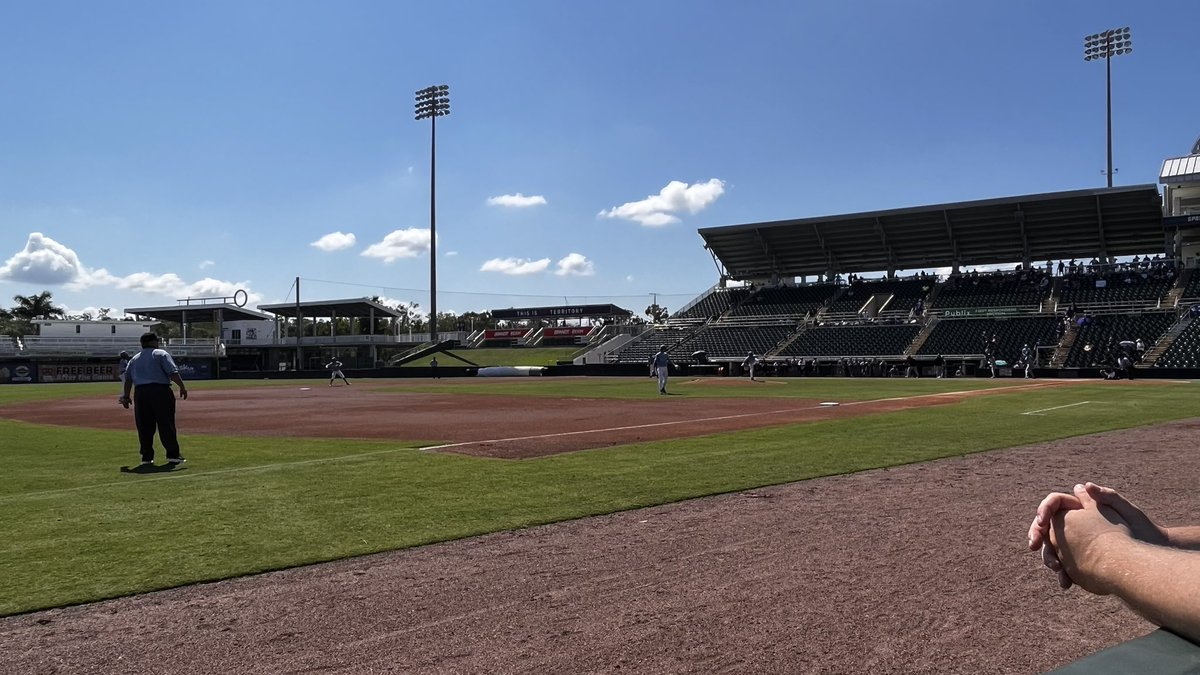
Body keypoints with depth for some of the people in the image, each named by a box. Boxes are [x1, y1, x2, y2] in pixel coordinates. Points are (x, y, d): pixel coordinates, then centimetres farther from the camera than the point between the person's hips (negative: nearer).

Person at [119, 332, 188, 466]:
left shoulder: (134, 359, 20)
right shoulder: (161, 354, 4)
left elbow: (128, 379, 15)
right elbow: (172, 372, -7)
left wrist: (126, 396, 18)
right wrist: (182, 387, -7)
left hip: (139, 393, 5)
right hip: (160, 391, -5)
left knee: (144, 427, 8)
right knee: (166, 424, -2)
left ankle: (147, 457, 9)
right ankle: (173, 455, -3)